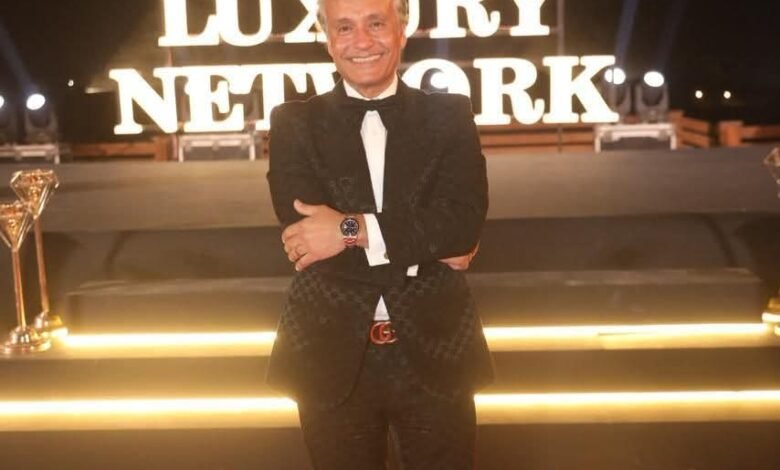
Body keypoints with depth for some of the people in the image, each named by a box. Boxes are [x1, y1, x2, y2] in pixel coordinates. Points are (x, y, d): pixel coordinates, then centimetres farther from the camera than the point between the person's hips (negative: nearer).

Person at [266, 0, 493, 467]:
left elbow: (466, 222, -14)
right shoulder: (295, 124, 0)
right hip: (334, 356, 0)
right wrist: (429, 243, -14)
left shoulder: (450, 116, 1)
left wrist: (351, 229, -20)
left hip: (434, 351, 0)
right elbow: (308, 236, -14)